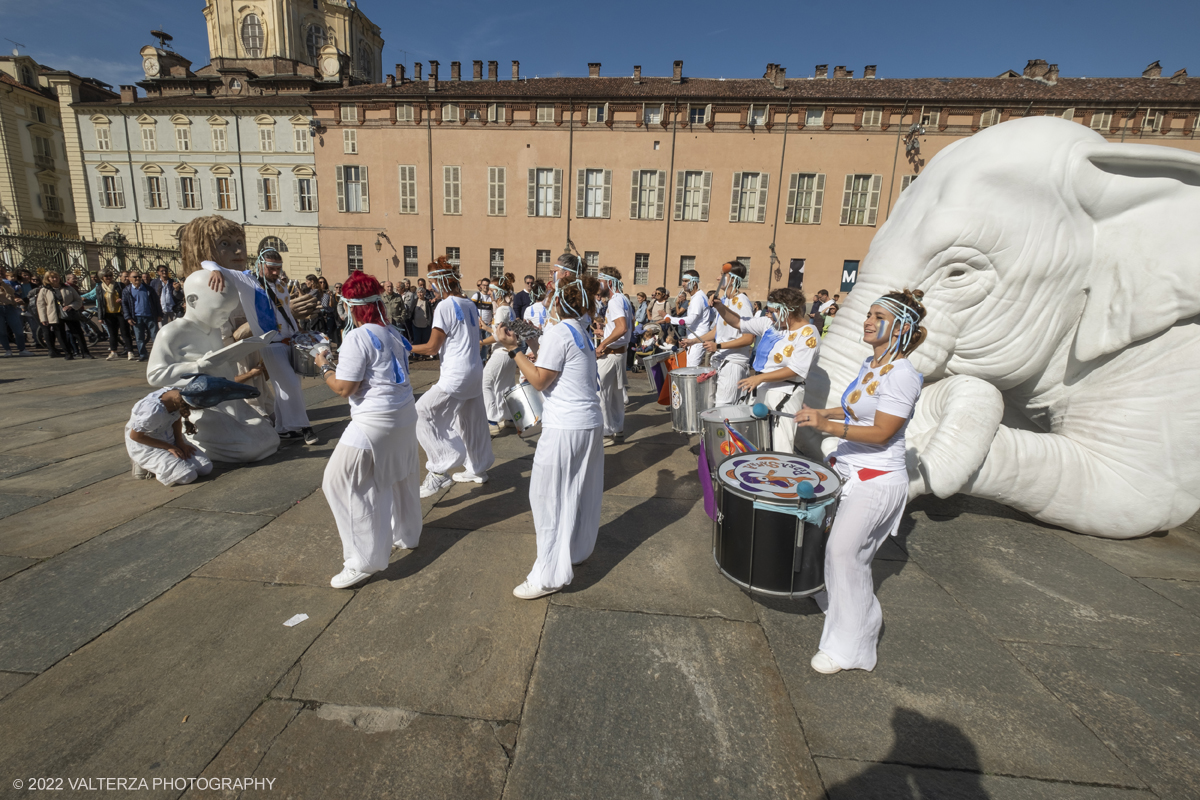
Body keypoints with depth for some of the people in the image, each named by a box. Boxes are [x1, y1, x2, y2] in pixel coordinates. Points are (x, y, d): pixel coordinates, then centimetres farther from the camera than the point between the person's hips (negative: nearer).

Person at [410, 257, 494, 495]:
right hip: (475, 370, 9)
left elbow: (432, 347, -11)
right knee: (471, 419, 17)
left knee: (423, 414, -4)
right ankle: (478, 469, 29)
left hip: (456, 375, -9)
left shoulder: (444, 306, -12)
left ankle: (440, 470, -7)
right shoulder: (470, 305, 10)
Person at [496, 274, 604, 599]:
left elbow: (539, 380, -14)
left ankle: (549, 575, 9)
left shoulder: (558, 332, -14)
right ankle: (575, 550, 37)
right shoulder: (583, 330, 13)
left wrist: (513, 349, -10)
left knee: (550, 498, 0)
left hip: (565, 427, -9)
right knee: (580, 493, 20)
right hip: (591, 423, 9)